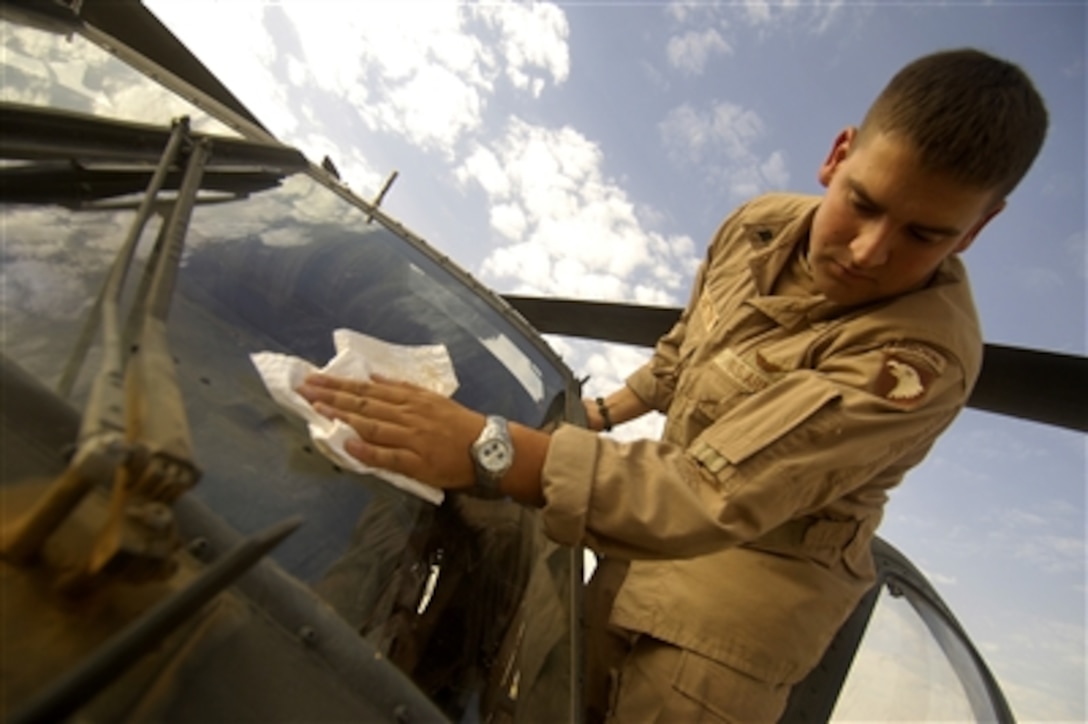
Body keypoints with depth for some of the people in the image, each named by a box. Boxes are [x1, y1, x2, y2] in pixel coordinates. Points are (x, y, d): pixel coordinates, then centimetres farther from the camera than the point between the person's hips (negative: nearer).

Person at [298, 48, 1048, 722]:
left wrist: (488, 449, -47)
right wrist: (603, 412, 12)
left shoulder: (924, 353, -30)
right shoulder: (760, 225, -8)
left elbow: (712, 495, -38)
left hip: (752, 579, -6)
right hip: (659, 526, 6)